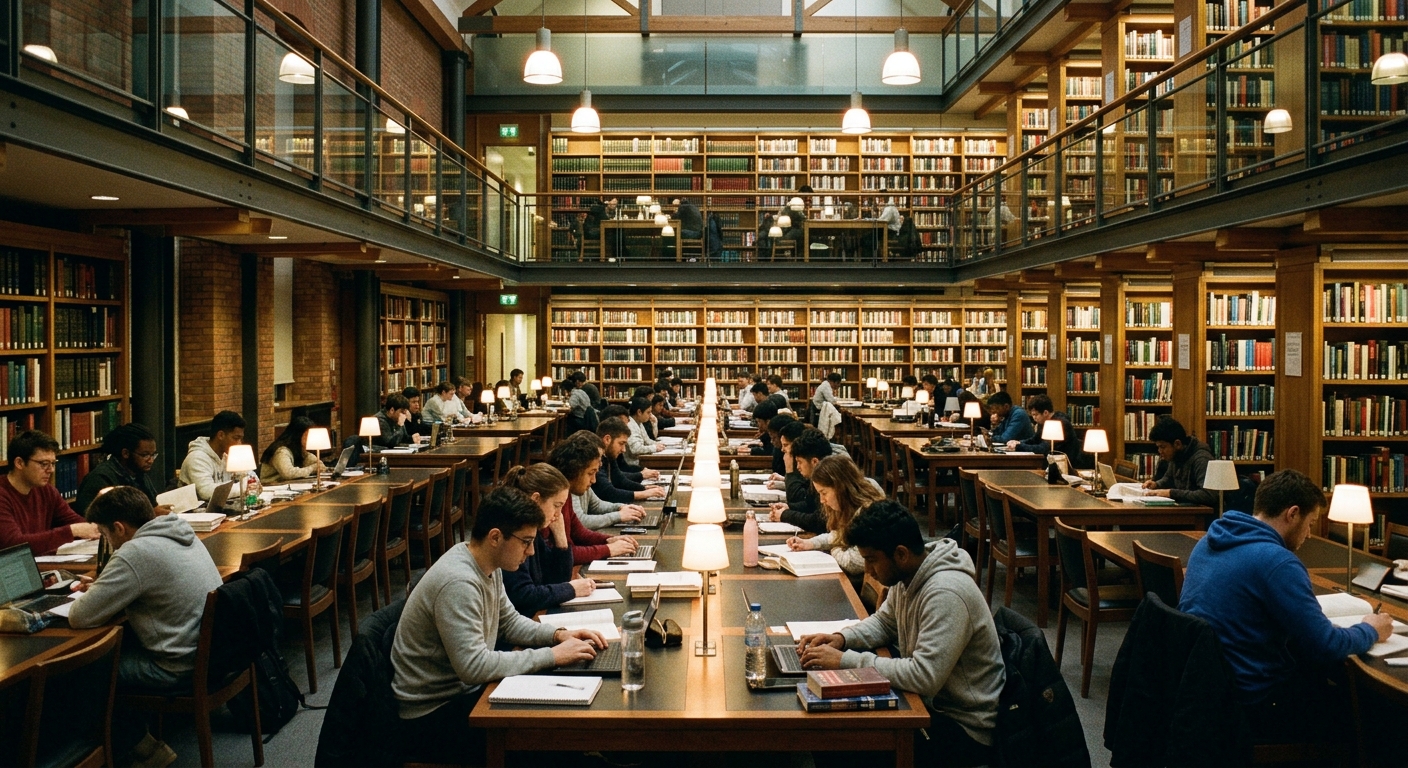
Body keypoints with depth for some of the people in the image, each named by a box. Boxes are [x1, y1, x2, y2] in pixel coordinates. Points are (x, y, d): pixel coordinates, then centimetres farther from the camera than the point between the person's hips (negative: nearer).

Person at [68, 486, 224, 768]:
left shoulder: (135, 553, -21)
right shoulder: (180, 533, 5)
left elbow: (79, 618, -16)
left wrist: (91, 596, 6)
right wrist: (101, 588, 13)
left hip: (186, 667, -9)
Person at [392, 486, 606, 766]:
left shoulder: (488, 566, 0)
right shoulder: (458, 583, -28)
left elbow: (510, 622, 14)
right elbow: (474, 666, -31)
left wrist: (558, 635, -3)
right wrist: (552, 655, -25)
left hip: (465, 689, 8)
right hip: (432, 715, -8)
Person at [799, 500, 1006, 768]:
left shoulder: (945, 594, -28)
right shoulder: (907, 575, 0)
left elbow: (924, 677, -34)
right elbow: (885, 622, 17)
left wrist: (846, 660, -28)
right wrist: (842, 638, -3)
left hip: (964, 728, -8)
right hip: (930, 702, 9)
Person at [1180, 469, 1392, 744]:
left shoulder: (1209, 541, 5)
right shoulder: (1277, 561, -22)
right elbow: (1326, 647, -17)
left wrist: (1300, 587, 16)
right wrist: (1371, 631, 2)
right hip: (1251, 704, -8)